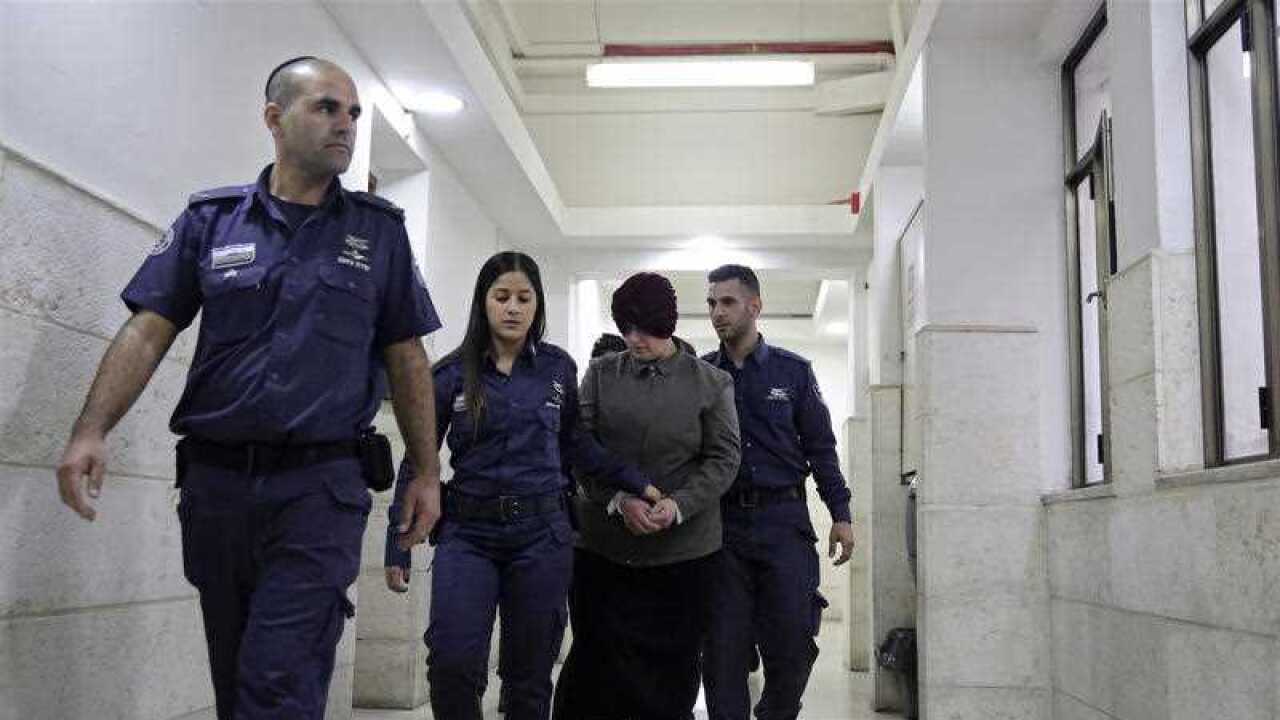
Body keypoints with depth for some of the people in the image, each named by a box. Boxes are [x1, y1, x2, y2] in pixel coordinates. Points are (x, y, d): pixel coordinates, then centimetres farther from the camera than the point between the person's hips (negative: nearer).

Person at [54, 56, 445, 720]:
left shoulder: (378, 231, 7)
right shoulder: (210, 220, 7)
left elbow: (406, 358, 9)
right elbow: (148, 331, 1)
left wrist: (426, 471, 5)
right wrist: (91, 431, -13)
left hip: (320, 486, -2)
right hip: (215, 483, 2)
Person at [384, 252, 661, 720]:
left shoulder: (558, 368, 4)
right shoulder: (451, 374, 0)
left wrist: (635, 483, 13)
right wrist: (398, 545, 1)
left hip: (542, 533, 1)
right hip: (468, 532, -1)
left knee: (530, 673, 7)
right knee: (453, 662, -18)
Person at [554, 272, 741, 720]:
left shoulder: (711, 383, 3)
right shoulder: (600, 374, 6)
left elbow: (723, 459, -1)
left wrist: (678, 505, -16)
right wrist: (619, 500, -16)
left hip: (683, 548, 0)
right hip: (603, 545, 1)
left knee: (671, 668, 7)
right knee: (598, 663, 4)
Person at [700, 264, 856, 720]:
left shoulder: (793, 371, 7)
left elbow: (820, 447, 7)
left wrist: (840, 514, 1)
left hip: (784, 522, 0)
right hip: (721, 523, 0)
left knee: (792, 640, -1)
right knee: (724, 647, 3)